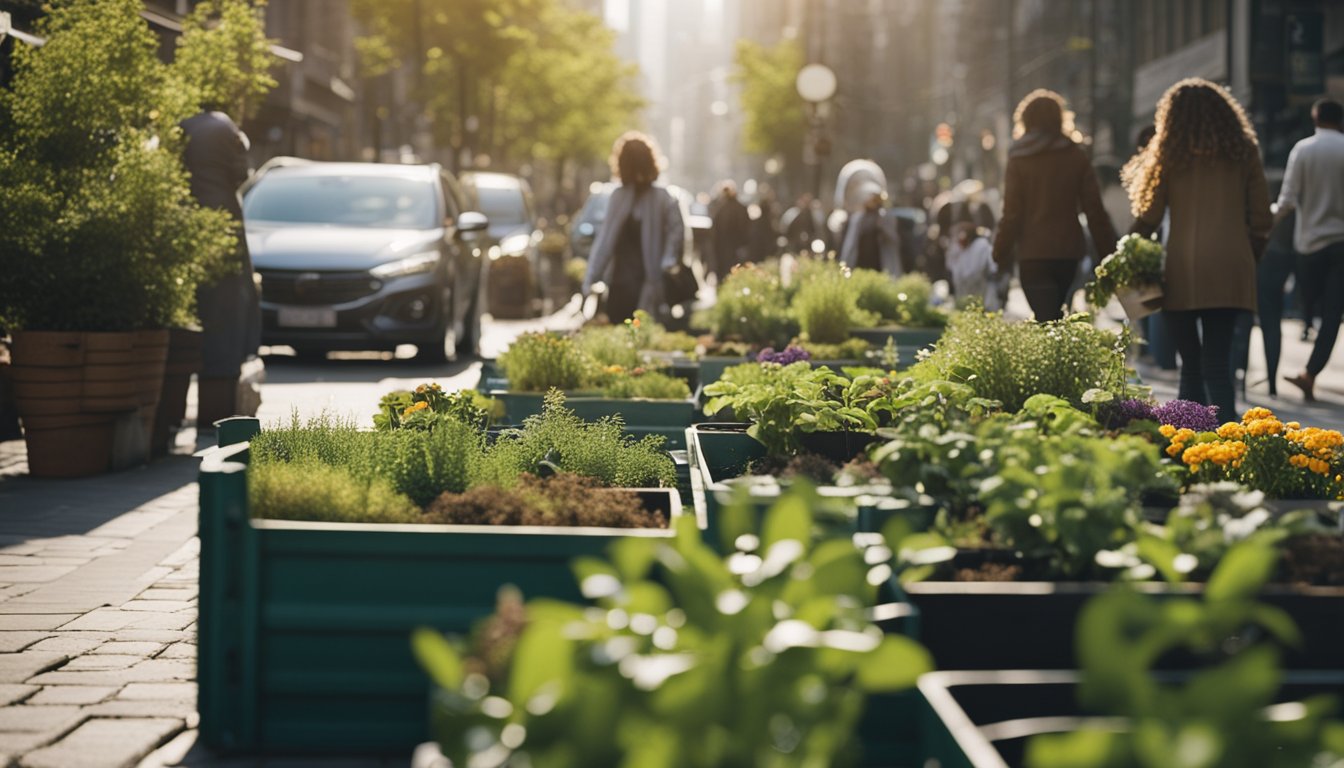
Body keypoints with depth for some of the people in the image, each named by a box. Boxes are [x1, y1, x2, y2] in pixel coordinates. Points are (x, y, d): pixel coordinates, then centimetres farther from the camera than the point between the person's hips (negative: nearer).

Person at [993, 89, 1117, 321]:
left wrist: (1001, 253, 3)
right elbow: (1094, 209, 2)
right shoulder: (1076, 156, 4)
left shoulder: (1019, 160, -3)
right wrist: (1108, 252, 7)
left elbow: (1012, 213, -6)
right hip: (1069, 251, 3)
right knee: (1055, 314, 20)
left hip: (1034, 253, -3)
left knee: (1045, 319, -5)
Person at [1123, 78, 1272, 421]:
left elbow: (1149, 216, 5)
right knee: (1218, 360, 0)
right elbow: (1261, 219, 9)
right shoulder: (1242, 151, 8)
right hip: (1231, 271, 1)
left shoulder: (1172, 153, 4)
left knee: (1192, 362, 9)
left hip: (1184, 272, -1)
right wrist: (1249, 258, 20)